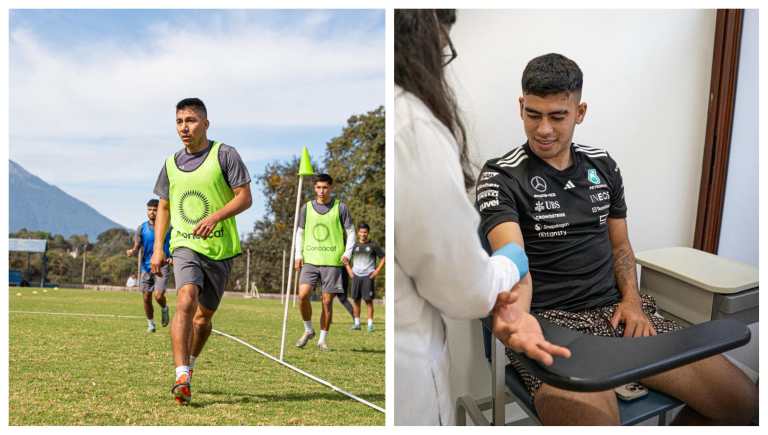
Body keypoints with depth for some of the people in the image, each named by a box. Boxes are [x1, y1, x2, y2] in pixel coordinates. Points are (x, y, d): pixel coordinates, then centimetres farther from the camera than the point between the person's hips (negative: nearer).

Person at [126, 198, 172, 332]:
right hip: (146, 266, 3)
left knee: (158, 295, -17)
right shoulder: (142, 228, 4)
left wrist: (172, 257, -14)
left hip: (162, 266, -3)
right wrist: (132, 252, -19)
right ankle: (151, 324, 25)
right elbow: (136, 248, 4)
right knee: (147, 298, 6)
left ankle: (164, 309, 17)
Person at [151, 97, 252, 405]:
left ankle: (188, 366, 35)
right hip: (185, 246, 1)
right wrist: (158, 248, 8)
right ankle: (182, 378, -26)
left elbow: (244, 197, -8)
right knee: (186, 300, -24)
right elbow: (163, 207, 17)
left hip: (220, 249, -1)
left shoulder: (224, 155, -4)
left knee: (204, 314, 10)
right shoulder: (171, 164, 9)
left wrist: (215, 217, -24)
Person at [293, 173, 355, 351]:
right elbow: (300, 232, 16)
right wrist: (298, 254, 3)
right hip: (310, 260, 2)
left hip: (332, 262, -2)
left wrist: (347, 252, -10)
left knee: (327, 301, 1)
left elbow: (351, 232, 5)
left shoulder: (340, 208, 3)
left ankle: (323, 339, 14)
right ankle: (308, 330, 9)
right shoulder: (306, 208, 9)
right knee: (303, 295, -13)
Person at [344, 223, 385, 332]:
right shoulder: (354, 245, 8)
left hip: (368, 276, -3)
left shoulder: (373, 246, 0)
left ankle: (370, 324, -3)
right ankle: (357, 323, 13)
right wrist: (349, 270, 8)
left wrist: (377, 271, -3)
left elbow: (383, 258, 4)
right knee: (356, 300, 5)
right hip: (356, 276, 3)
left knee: (369, 300, -5)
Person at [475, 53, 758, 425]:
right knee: (594, 417, -34)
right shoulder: (500, 177, -6)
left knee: (742, 400, -4)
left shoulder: (603, 165, 13)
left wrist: (632, 300, 0)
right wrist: (516, 315, -44)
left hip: (616, 309, 6)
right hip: (550, 320, -5)